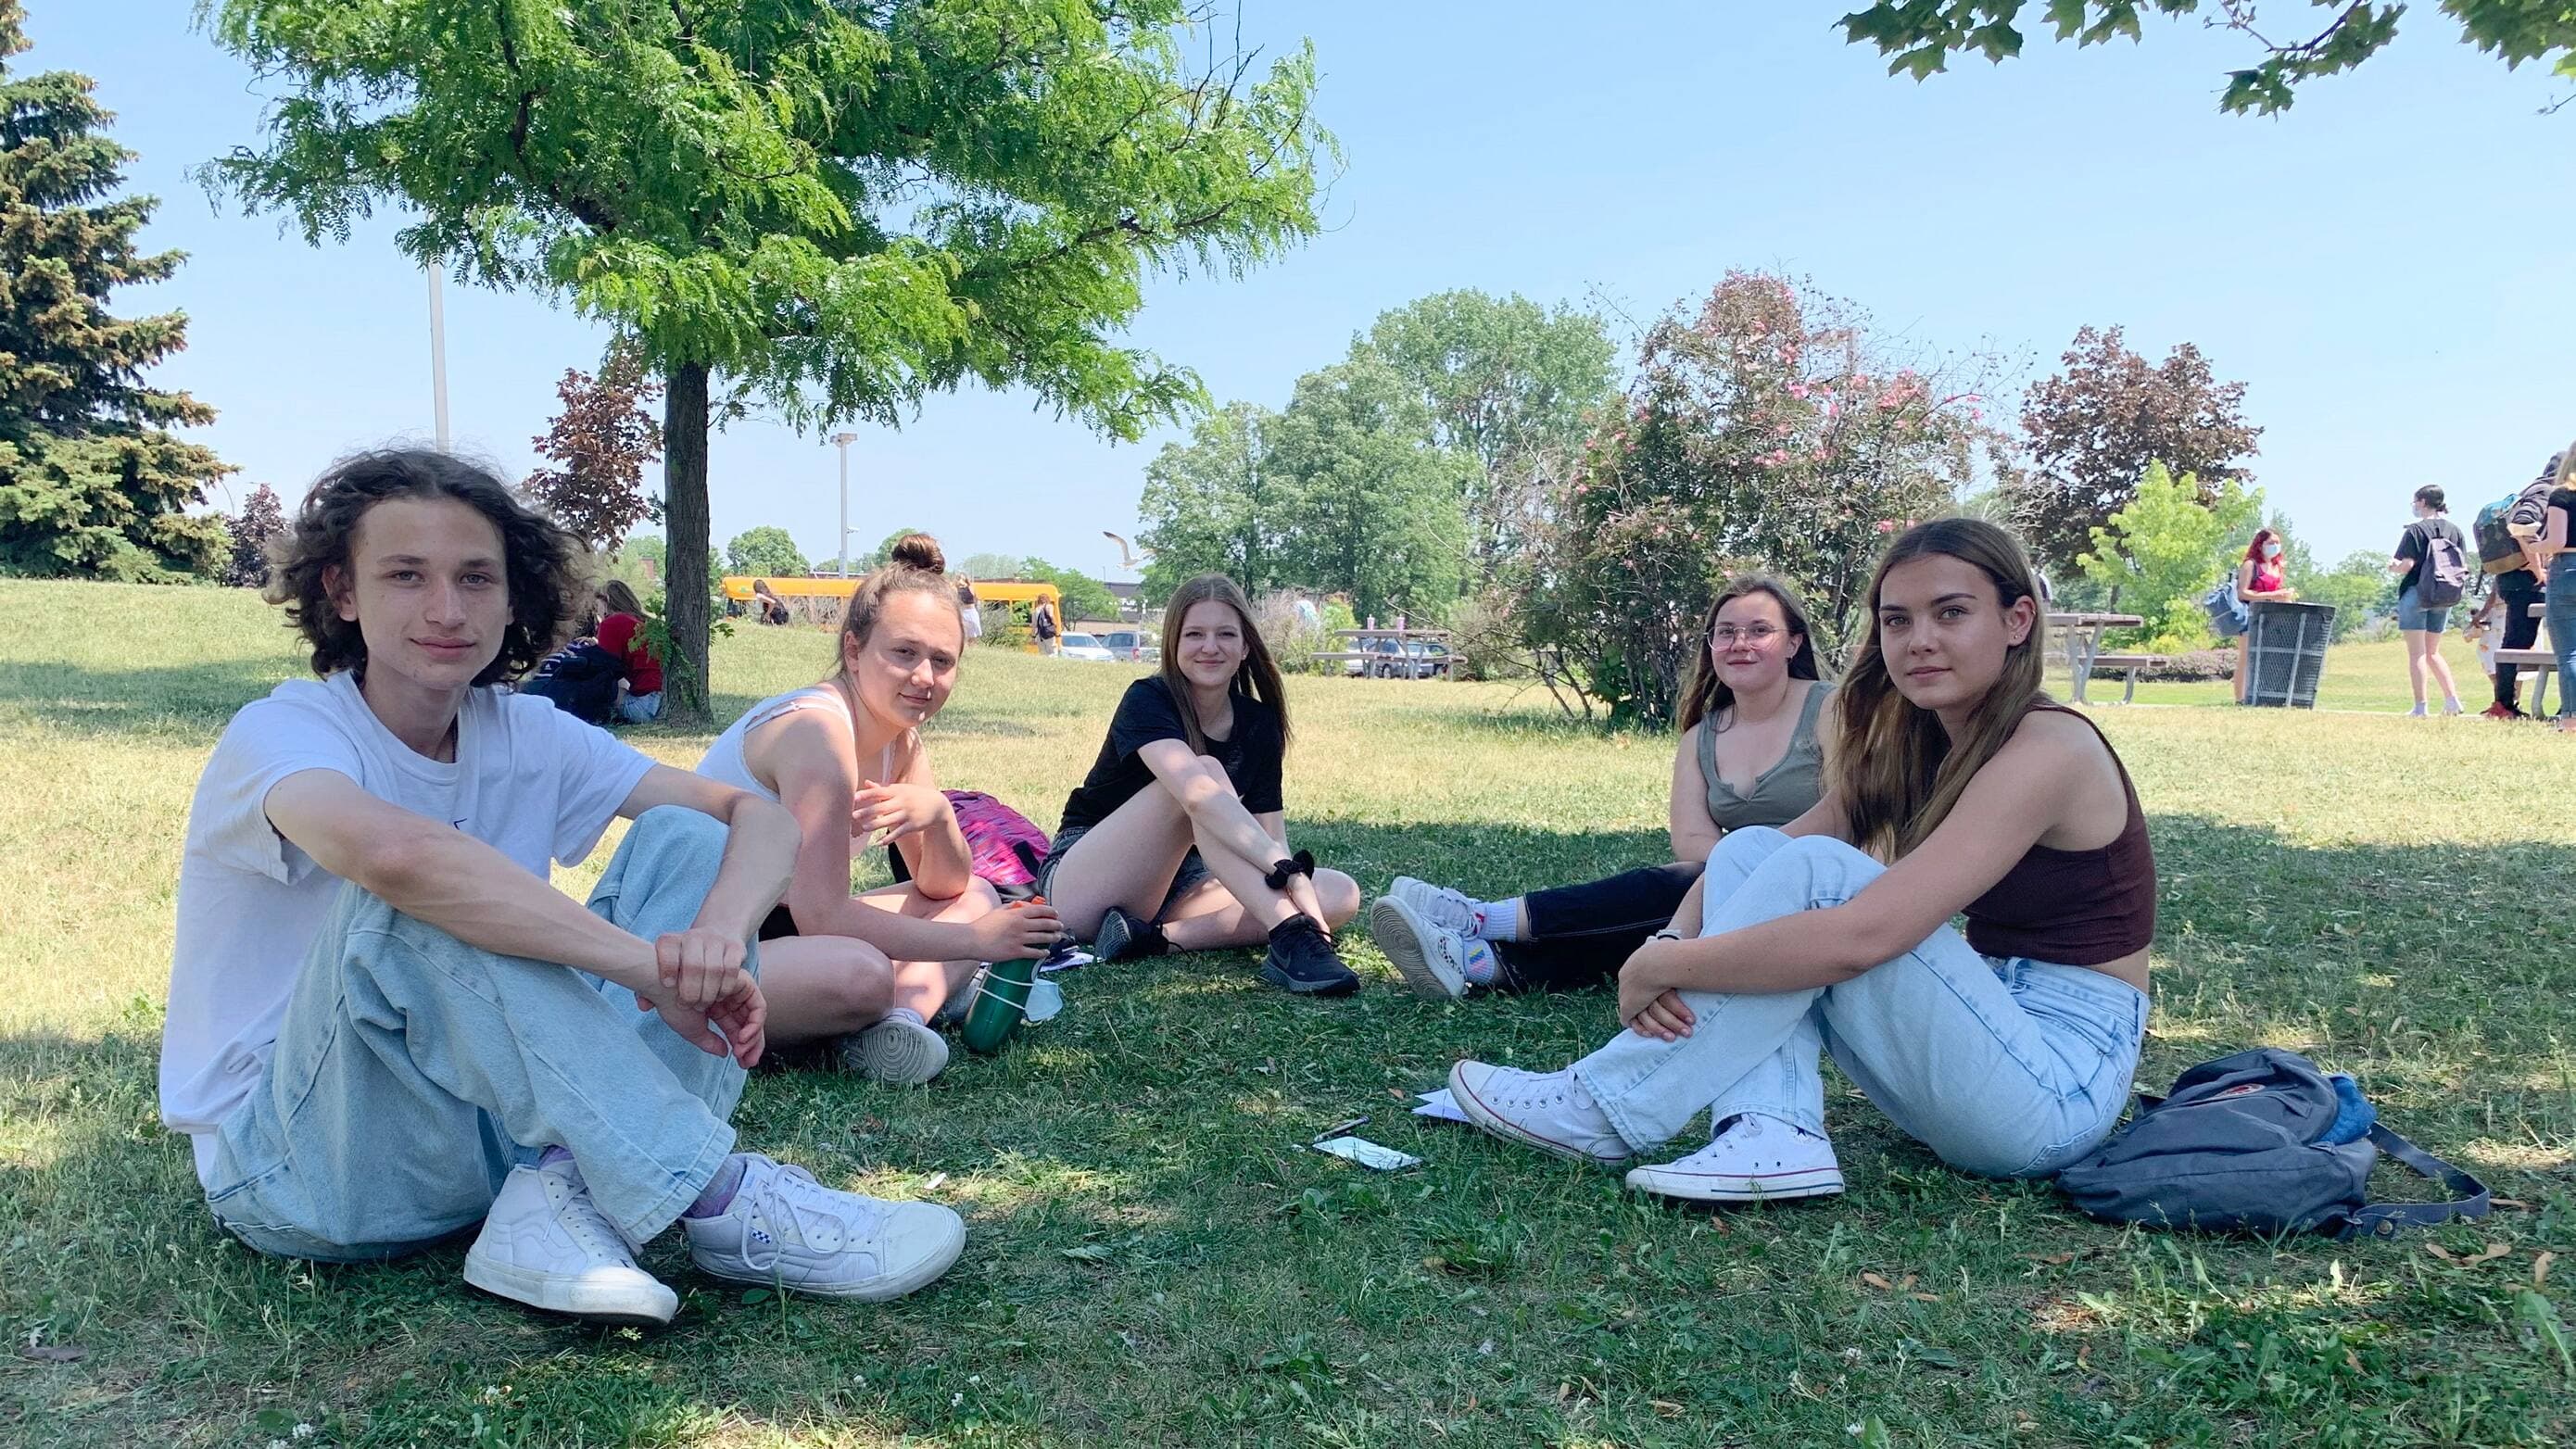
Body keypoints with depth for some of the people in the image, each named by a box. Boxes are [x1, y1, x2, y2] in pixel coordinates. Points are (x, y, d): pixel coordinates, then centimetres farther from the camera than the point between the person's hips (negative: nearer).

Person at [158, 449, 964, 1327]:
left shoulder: (527, 737, 0)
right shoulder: (278, 735, -16)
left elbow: (760, 817, -7)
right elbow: (397, 850, -41)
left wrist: (719, 935, -29)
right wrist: (653, 965, -38)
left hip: (483, 1125, 5)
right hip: (296, 1166, -5)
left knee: (682, 839, -8)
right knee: (414, 895, -33)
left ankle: (562, 1195, -25)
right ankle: (719, 1201, -32)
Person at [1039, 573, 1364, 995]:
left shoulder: (1259, 724, 2)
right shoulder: (1148, 700, -16)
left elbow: (1272, 837, -5)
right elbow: (1199, 794, -36)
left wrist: (1301, 889, -27)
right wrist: (1287, 868, -45)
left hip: (1178, 885, 6)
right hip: (1083, 884, -6)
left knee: (1341, 894, -15)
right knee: (1206, 770, -30)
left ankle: (1158, 938, -28)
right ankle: (1290, 938, -43)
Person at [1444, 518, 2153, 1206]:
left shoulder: (2046, 749, -19)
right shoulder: (1910, 748, 6)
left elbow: (1861, 936, -31)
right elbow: (1760, 862, 3)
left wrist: (1662, 966, -22)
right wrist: (1672, 946, -18)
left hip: (2058, 1083, -8)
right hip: (1983, 1040, 8)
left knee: (1815, 872, -24)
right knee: (1749, 850, -4)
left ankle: (1607, 1113, -16)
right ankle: (1773, 1136, -19)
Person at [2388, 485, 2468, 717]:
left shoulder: (2416, 530, -9)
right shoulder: (2454, 530, 7)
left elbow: (2407, 565, -16)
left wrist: (2393, 566, 5)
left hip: (2416, 593, -6)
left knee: (2417, 653, -3)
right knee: (2432, 652, 18)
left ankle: (2420, 707, -6)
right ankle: (2452, 698, 6)